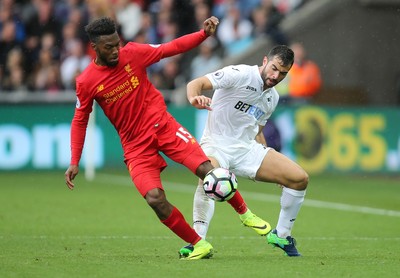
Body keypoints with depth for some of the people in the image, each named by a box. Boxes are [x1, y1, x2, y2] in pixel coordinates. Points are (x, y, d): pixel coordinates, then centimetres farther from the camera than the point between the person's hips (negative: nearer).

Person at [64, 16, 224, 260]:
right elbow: (80, 121, 6)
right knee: (155, 198, -20)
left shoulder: (133, 53, -5)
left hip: (162, 125, 1)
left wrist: (204, 34, -15)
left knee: (208, 170, -16)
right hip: (136, 144, -1)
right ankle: (199, 245, -5)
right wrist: (75, 162, 2)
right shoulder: (86, 82, -6)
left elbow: (172, 48, 0)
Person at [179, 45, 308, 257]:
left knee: (300, 178, -4)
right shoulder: (240, 74, -11)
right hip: (217, 144, -7)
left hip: (247, 148, 7)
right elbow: (196, 83, -19)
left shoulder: (272, 98, 13)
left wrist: (274, 169, 20)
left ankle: (281, 235, 13)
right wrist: (194, 97, -43)